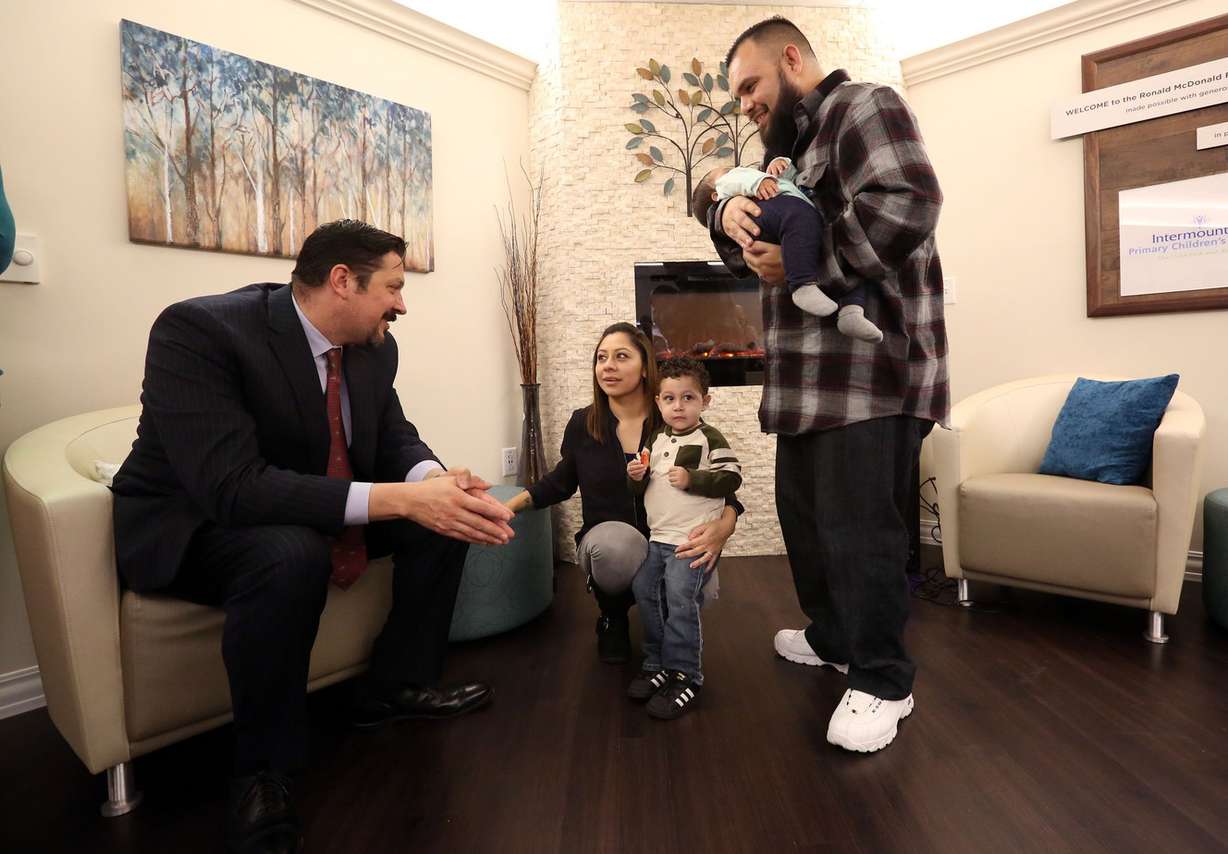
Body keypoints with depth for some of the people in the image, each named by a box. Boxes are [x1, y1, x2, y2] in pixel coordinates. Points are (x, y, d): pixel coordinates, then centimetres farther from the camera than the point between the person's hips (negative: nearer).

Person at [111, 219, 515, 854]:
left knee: (446, 514, -4)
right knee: (291, 554, -38)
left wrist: (433, 479, -25)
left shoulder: (374, 346, -5)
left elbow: (395, 439, 0)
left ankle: (394, 687, 9)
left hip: (312, 514, 7)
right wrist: (397, 499, -42)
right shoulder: (198, 328, -27)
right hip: (191, 527, -7)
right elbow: (230, 485, -36)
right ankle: (261, 772, -13)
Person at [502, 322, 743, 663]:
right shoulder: (582, 424, -3)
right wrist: (510, 505, 1)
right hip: (606, 547, 0)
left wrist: (723, 526, -31)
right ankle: (613, 616, 3)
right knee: (614, 539, -36)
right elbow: (561, 481, 14)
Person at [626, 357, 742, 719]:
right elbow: (643, 488, 19)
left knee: (680, 601, -11)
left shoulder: (710, 438, -6)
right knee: (646, 592, 10)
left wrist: (692, 479, -22)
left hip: (693, 540, -7)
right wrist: (637, 477, -3)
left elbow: (731, 478, -14)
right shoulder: (656, 438, 13)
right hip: (658, 537, 8)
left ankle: (684, 675, 4)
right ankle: (657, 664, 26)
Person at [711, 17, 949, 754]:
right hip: (813, 375, 10)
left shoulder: (863, 107, -3)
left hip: (871, 371, -10)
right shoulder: (795, 147, 26)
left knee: (859, 527, -7)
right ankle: (834, 638, 34)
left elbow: (908, 203, -20)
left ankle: (883, 681, 10)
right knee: (805, 514, 16)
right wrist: (731, 214, -2)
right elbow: (748, 253, 21)